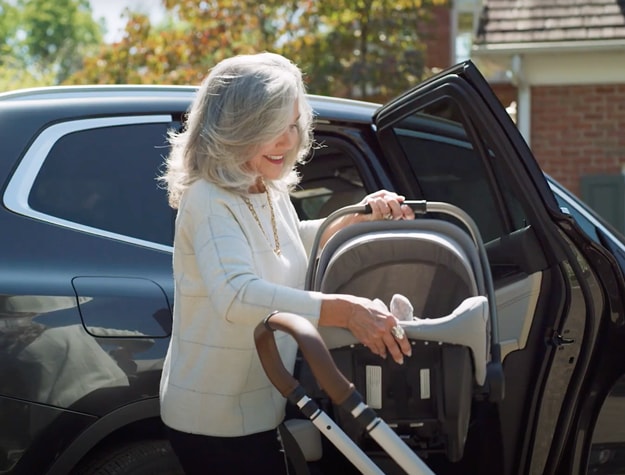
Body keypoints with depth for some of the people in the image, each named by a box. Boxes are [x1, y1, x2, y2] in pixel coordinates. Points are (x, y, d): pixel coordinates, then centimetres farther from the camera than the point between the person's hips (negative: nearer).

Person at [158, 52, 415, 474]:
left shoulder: (271, 193, 5)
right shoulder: (210, 202, -23)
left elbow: (294, 246, 27)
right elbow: (237, 295, -40)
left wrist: (360, 216, 9)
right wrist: (345, 310, -50)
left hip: (260, 407, 9)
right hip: (217, 423, -9)